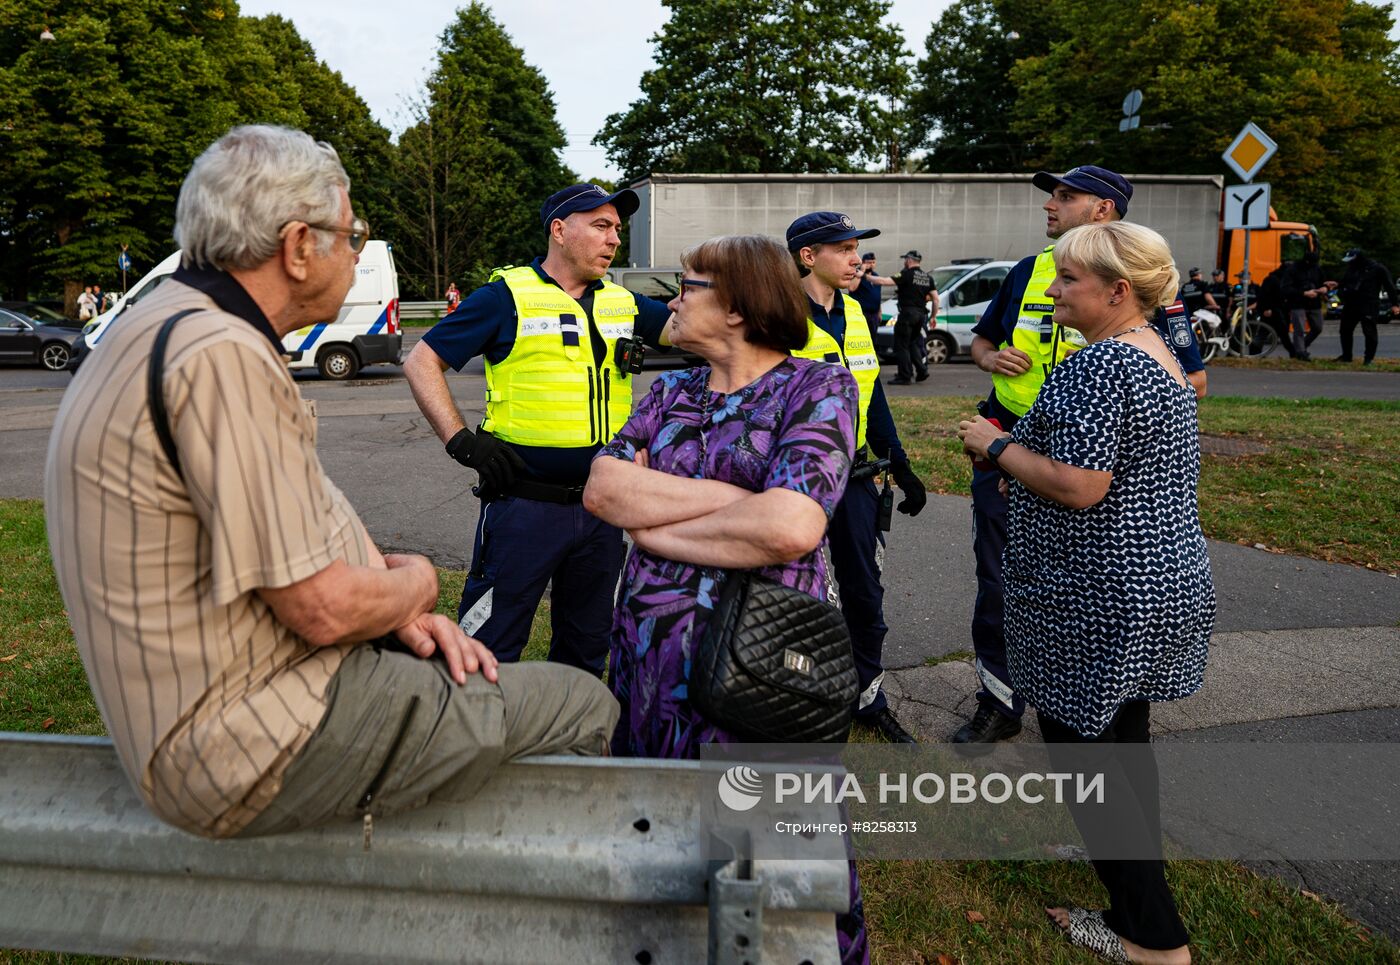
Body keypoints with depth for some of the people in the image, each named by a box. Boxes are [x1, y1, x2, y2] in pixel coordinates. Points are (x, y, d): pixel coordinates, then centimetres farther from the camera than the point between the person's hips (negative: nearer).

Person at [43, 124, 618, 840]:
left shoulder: (174, 332, 11)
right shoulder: (221, 358, -24)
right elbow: (325, 607, -25)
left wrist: (394, 609, 2)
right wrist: (415, 585, -3)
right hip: (260, 746, -11)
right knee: (584, 707, -4)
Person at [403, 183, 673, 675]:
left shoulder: (623, 303, 11)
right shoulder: (507, 296, -5)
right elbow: (421, 362, -4)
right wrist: (461, 440, -12)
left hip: (601, 506, 6)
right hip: (524, 502, -5)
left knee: (587, 644, 19)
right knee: (492, 643, 5)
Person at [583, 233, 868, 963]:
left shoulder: (818, 388, -6)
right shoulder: (669, 392, 10)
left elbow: (790, 527, -21)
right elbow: (603, 488, -5)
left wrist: (654, 525, -10)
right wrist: (735, 497, -13)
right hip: (647, 647, 5)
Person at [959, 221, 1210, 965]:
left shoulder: (1100, 365, -21)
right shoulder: (1156, 354, 13)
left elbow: (1080, 486, -26)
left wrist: (998, 448, -12)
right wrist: (1025, 462, 16)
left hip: (1102, 602, -10)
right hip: (1163, 586, 10)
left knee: (1078, 749, 4)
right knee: (1122, 744, 21)